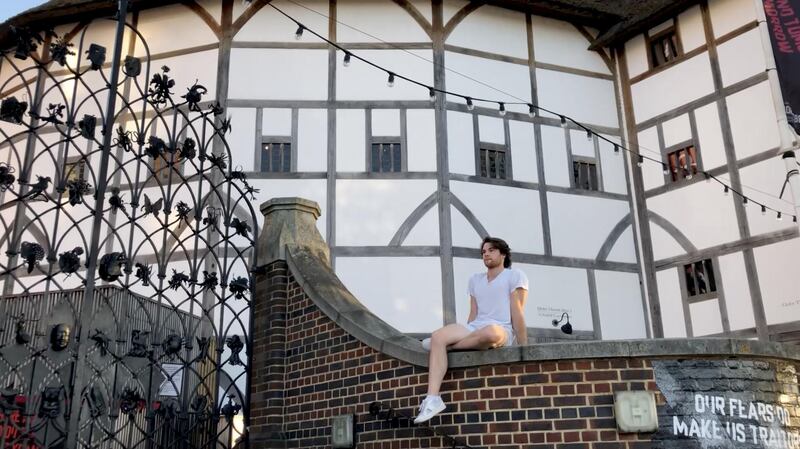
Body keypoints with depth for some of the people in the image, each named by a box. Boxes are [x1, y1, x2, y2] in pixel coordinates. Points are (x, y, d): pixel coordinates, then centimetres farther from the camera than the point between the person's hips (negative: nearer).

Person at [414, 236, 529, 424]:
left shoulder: (515, 276, 3)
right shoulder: (475, 279, 22)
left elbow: (517, 314, -4)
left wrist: (524, 349, -8)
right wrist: (466, 335, 12)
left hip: (502, 331, -5)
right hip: (475, 328, 6)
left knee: (490, 332, -42)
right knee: (437, 337, -22)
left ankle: (446, 345, -15)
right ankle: (432, 399, -31)